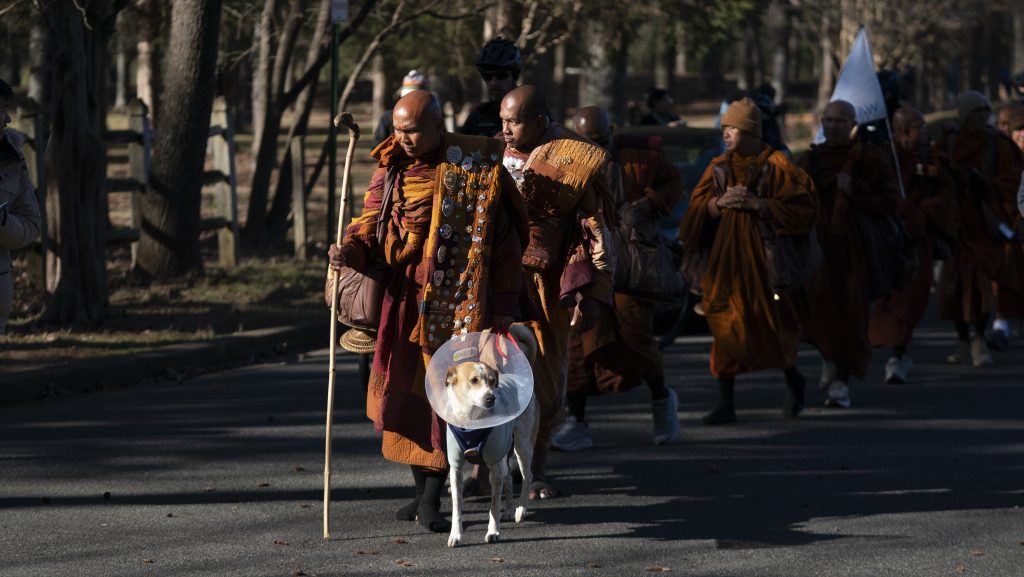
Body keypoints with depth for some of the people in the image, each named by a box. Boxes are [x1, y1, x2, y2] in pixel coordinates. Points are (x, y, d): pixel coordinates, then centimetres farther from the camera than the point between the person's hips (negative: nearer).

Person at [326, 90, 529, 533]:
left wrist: (504, 307, -5)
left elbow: (504, 242, -3)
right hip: (405, 299, 4)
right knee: (406, 392, 7)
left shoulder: (476, 168, -6)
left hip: (458, 301, -4)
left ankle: (432, 501, -2)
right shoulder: (390, 169, 5)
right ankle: (422, 490, 19)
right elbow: (370, 223, 3)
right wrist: (349, 250, -21)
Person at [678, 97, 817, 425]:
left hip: (762, 257, -4)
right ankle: (726, 405, 1)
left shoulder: (776, 166, -4)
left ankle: (793, 381, 29)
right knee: (725, 327, -2)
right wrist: (720, 203, -13)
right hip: (725, 257, 4)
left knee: (773, 323, 0)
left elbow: (801, 210, -9)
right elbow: (697, 211, 7)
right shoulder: (719, 168, 10)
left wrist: (757, 204, -16)